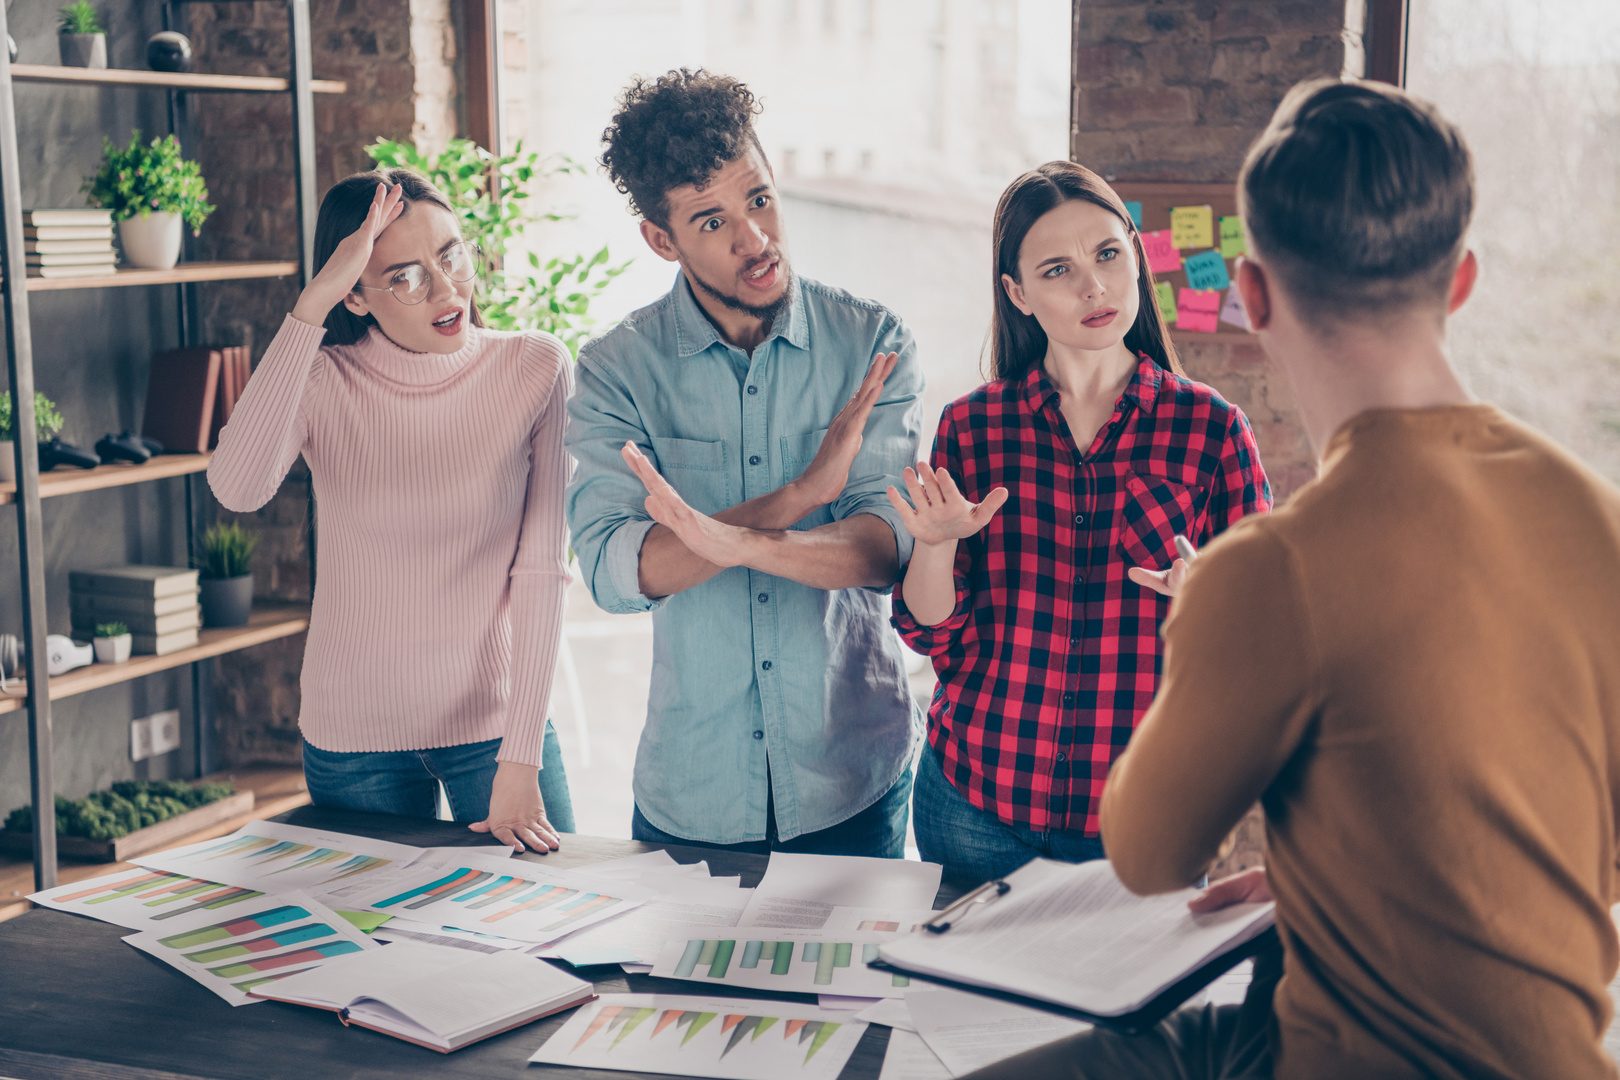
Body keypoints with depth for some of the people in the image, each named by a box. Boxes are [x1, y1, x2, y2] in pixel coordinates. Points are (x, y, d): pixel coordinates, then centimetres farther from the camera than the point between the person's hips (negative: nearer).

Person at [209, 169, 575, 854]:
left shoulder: (536, 369, -9)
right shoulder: (322, 378, -7)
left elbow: (541, 571, -10)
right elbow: (236, 488, -29)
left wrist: (520, 760, -14)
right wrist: (312, 304, -29)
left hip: (494, 721, -1)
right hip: (352, 741, 1)